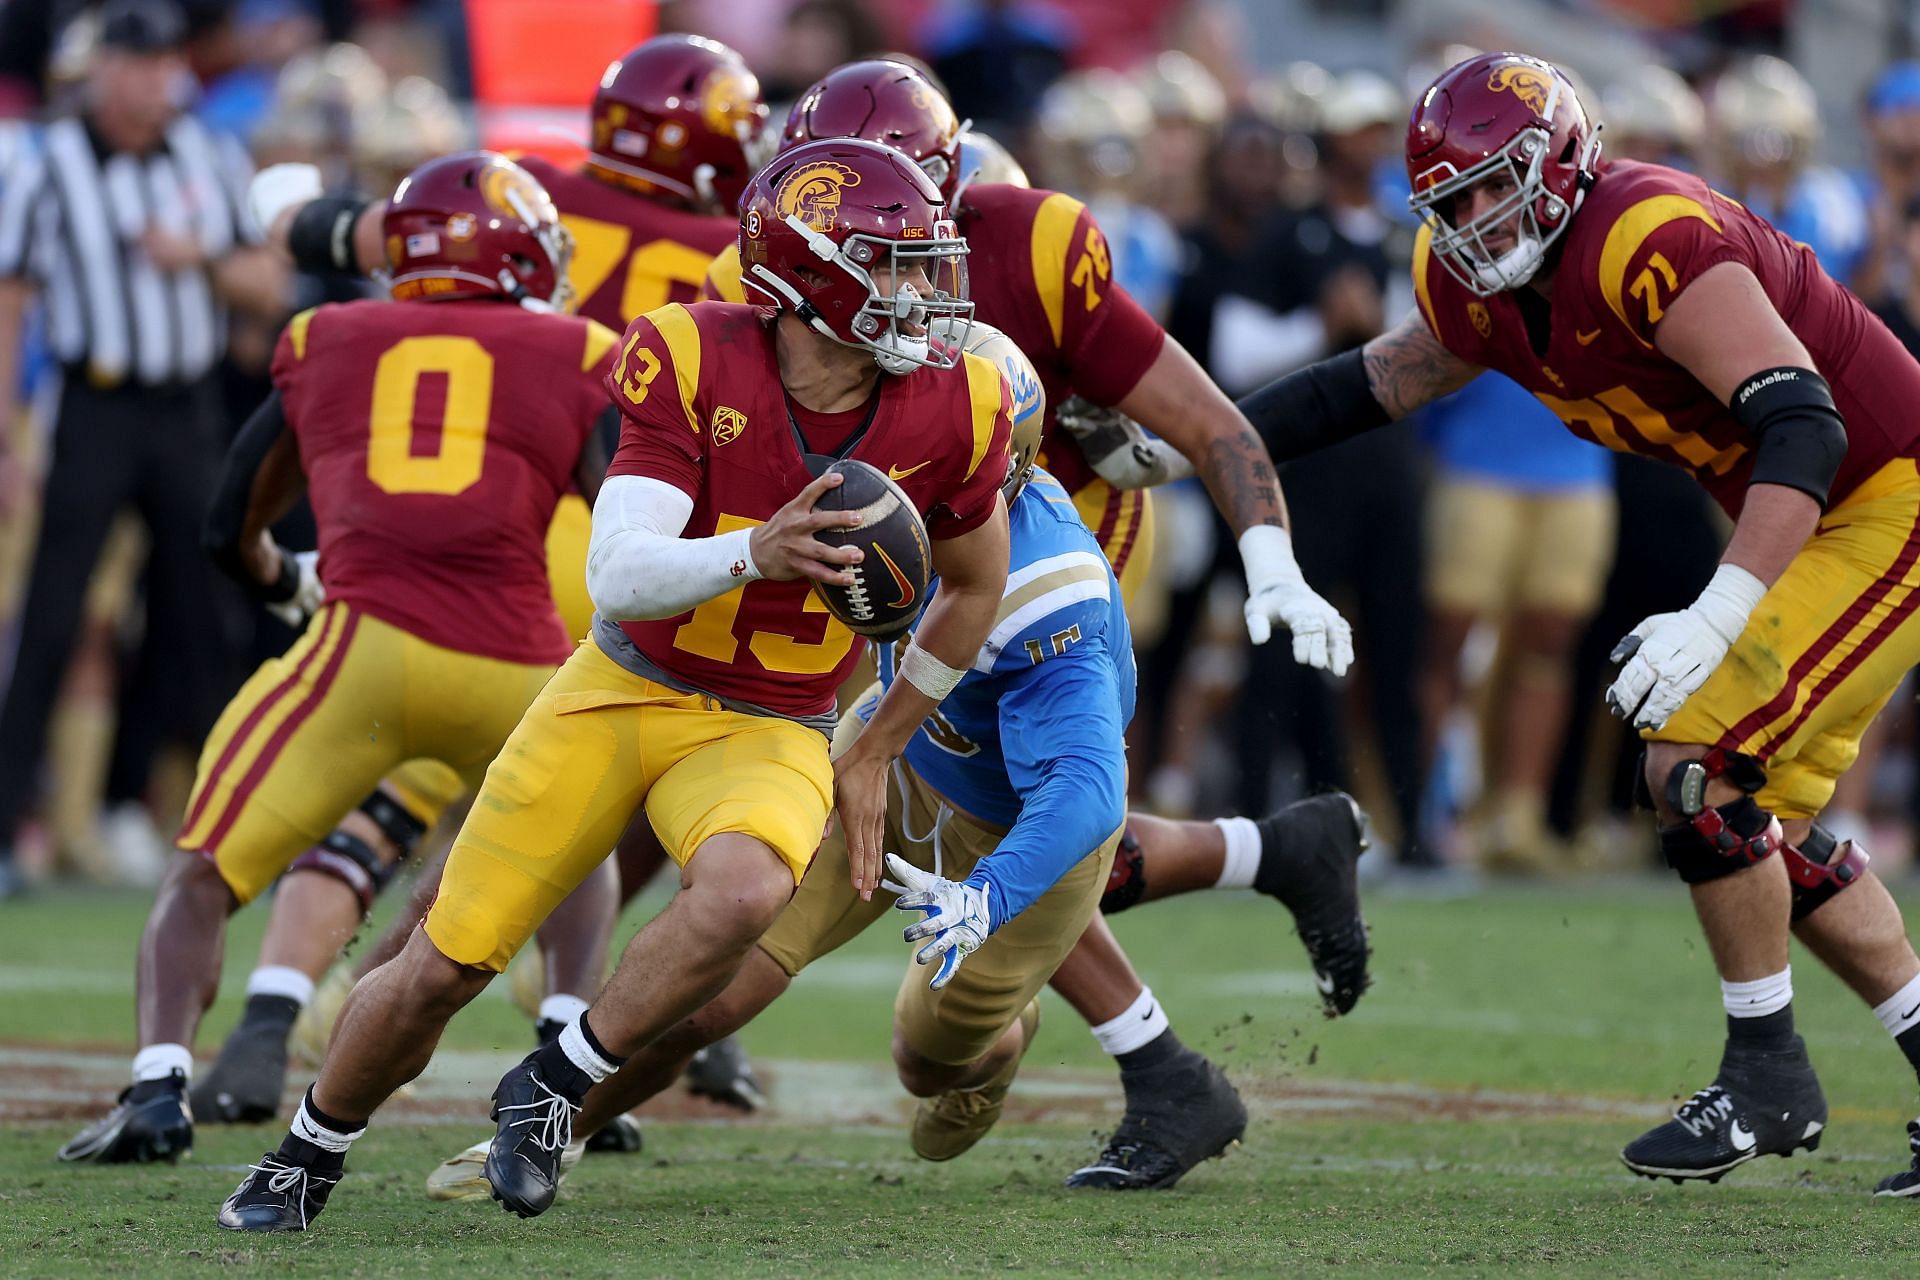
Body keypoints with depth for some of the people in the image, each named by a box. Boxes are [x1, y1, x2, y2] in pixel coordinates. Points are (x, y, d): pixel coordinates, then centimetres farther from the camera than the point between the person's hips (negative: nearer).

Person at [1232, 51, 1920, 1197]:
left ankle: (1768, 1073, -1)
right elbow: (1372, 387, 20)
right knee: (1766, 828, 10)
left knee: (1697, 768, -15)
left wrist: (1717, 614, -42)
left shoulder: (1646, 239, -27)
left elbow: (1805, 423, -34)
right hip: (1806, 524, 9)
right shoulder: (1479, 296, 1)